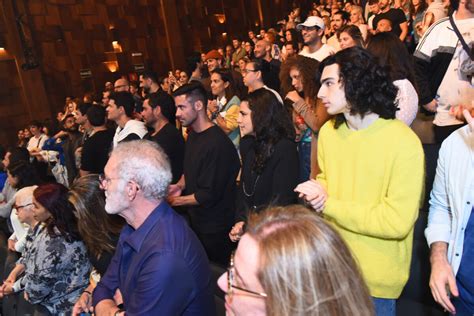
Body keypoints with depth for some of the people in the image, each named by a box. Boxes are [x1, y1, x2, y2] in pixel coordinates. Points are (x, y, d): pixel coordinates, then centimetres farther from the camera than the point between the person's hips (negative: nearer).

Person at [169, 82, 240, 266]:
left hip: (214, 228, -8)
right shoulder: (193, 135, 6)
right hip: (195, 220, 8)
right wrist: (180, 185, -2)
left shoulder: (217, 143, -25)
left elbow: (209, 195, -23)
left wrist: (176, 201, -13)